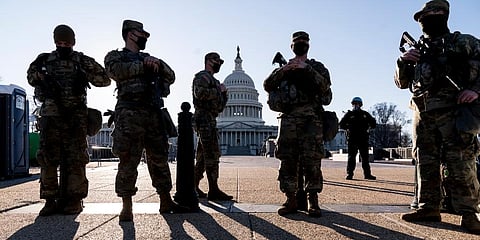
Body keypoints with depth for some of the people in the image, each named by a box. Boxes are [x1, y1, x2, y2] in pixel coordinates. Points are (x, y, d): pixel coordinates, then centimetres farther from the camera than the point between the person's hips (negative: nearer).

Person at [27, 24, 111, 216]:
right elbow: (31, 79, 26)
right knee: (48, 158, -1)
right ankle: (50, 200, 7)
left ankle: (74, 200, 5)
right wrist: (37, 69, 8)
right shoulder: (46, 60, 13)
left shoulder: (82, 61, 7)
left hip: (76, 118, -2)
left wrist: (89, 67, -7)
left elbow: (105, 81, 3)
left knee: (75, 159, -2)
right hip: (51, 117, 2)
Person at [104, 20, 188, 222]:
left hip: (154, 115, 6)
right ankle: (126, 207, 1)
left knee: (160, 159, 8)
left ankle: (166, 202, 17)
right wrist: (143, 65, -6)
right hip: (130, 115, -5)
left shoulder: (149, 58, 27)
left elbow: (171, 76, 16)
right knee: (128, 161, -6)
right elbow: (116, 70, -12)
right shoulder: (115, 56, 11)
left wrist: (158, 64, -2)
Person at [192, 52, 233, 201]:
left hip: (209, 120, 10)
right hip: (205, 118, -10)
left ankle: (193, 187, 17)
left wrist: (223, 93, 9)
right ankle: (213, 190, -11)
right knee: (212, 154, -12)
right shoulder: (202, 76, -3)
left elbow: (220, 106, 26)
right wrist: (218, 90, -11)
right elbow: (199, 93, -22)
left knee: (203, 156, 11)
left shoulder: (213, 80, 26)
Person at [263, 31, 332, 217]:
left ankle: (313, 201, 2)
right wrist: (283, 69, -6)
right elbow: (267, 86, 7)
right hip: (288, 119, 2)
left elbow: (324, 85, -5)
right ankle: (291, 200, 7)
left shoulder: (317, 67, 15)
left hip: (311, 118, -2)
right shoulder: (283, 68, 21)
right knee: (288, 160, 0)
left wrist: (306, 68, -12)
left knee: (312, 160, -6)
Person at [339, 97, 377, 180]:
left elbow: (373, 123, 18)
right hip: (352, 139, -2)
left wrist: (368, 128, 2)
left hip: (363, 139, 2)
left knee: (365, 157, 6)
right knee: (351, 157, -3)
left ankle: (367, 174, 12)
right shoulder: (349, 114, 6)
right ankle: (349, 174, 1)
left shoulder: (365, 114, 13)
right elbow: (341, 124, 3)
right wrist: (348, 128, -9)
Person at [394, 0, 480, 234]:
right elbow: (402, 82, 19)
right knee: (426, 162, 6)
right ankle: (429, 208, 13)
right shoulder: (418, 50, 21)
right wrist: (403, 62, 2)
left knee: (460, 162, -8)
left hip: (453, 110, -5)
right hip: (423, 114, 5)